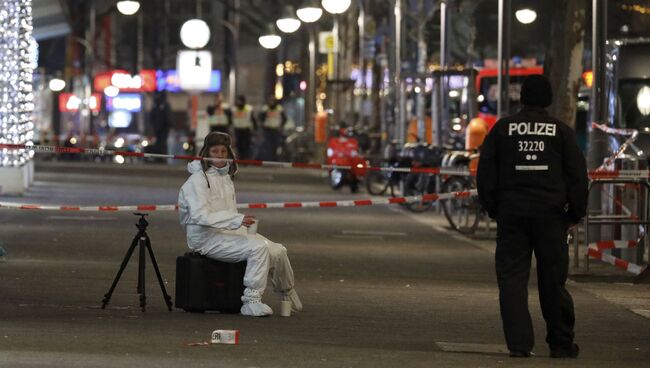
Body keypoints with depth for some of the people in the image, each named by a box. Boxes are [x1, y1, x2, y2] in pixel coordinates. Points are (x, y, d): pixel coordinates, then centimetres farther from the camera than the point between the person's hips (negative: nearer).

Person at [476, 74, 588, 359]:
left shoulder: (502, 128, 4)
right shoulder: (561, 131, 3)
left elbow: (485, 173, 5)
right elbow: (578, 175, 3)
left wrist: (492, 208, 12)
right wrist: (575, 213, 11)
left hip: (511, 214, 0)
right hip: (550, 215, 0)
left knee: (512, 278, 2)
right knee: (552, 280, 6)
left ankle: (519, 343, -7)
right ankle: (561, 343, 12)